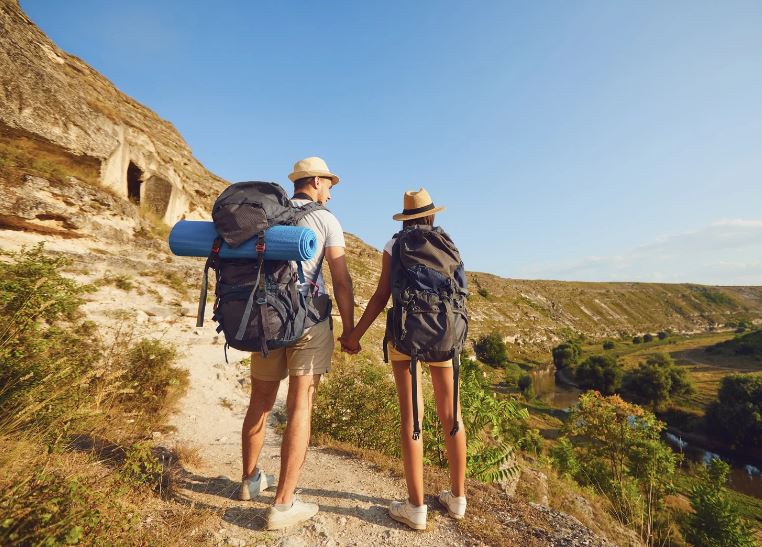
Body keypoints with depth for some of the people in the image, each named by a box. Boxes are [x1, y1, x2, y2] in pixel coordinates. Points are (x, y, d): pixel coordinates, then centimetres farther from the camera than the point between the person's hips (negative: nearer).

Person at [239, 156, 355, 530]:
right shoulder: (326, 219, -2)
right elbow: (341, 281, -9)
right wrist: (349, 329, -1)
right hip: (310, 321, -5)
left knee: (260, 402, 17)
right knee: (299, 408, 2)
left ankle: (250, 479, 37)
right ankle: (283, 505, 10)